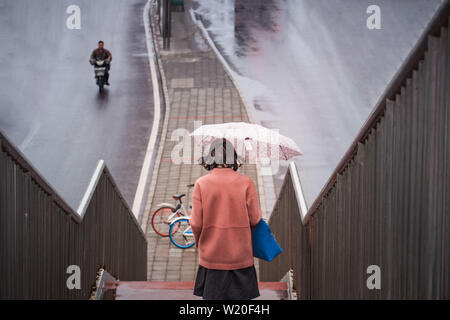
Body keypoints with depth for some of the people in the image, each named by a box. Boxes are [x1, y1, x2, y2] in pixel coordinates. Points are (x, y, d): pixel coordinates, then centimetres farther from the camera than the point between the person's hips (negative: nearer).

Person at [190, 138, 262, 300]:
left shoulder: (201, 184, -5)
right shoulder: (246, 183, -5)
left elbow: (196, 223, -6)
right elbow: (254, 220, -4)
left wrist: (198, 242, 14)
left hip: (211, 256, 0)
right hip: (241, 256, 0)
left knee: (212, 296, 8)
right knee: (241, 297, 7)